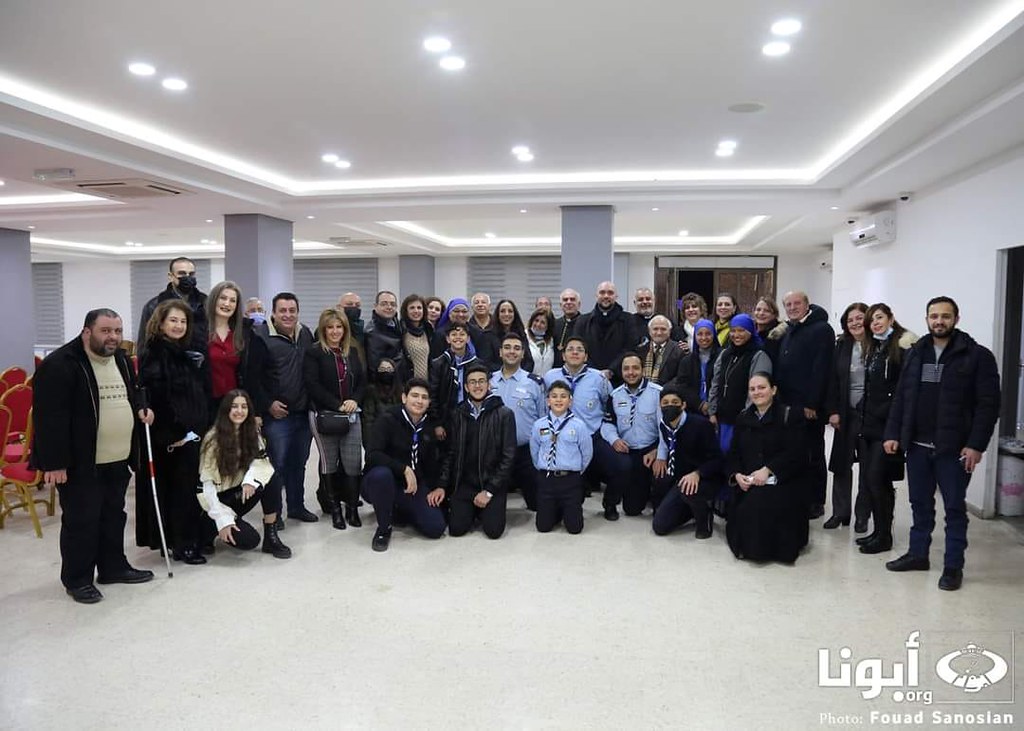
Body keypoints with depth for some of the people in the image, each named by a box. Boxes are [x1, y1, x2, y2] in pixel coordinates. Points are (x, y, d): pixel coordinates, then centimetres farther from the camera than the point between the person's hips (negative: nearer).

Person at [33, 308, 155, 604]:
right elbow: (49, 417, -19)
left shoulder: (121, 360, 9)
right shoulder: (60, 364, -16)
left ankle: (114, 567, 32)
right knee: (80, 521, 3)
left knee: (114, 516, 17)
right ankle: (78, 579, 17)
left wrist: (140, 410, 3)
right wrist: (54, 463, -21)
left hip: (118, 460, 8)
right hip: (80, 463, -8)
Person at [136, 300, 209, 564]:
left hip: (193, 434, 7)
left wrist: (201, 428, 10)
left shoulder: (190, 355, 12)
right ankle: (181, 545, 8)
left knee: (189, 488, 10)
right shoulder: (152, 356, -9)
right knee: (178, 488, 0)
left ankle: (188, 540, 19)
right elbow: (154, 401, -15)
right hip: (168, 438, -6)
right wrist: (172, 436, -16)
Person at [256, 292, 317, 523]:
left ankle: (297, 506, 28)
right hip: (276, 413, -5)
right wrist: (268, 404, -13)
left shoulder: (306, 334, 9)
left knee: (299, 462, 15)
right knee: (277, 463, -1)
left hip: (303, 412, 6)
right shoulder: (261, 336, -10)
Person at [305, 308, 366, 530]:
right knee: (329, 463, 6)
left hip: (351, 415, 4)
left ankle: (352, 508, 12)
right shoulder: (313, 352, -3)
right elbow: (312, 385, -11)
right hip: (324, 416, -4)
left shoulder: (352, 352, 13)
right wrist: (337, 405, -15)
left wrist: (355, 400, -6)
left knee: (353, 463, -1)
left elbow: (362, 380, 13)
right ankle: (334, 509, 17)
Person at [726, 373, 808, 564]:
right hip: (747, 484, 4)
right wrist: (737, 475, -8)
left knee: (760, 503, -31)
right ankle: (748, 545, 9)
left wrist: (768, 470, -22)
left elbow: (795, 453, -10)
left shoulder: (790, 415, 1)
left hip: (780, 482, -4)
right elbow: (733, 454, 13)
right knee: (742, 510, -22)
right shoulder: (743, 418, 16)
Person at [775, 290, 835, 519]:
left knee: (812, 455, 2)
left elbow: (821, 369, -16)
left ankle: (815, 502, 12)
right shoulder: (787, 331, 17)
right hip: (787, 404, 7)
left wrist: (812, 404, -20)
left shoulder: (821, 329, -9)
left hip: (809, 407, -7)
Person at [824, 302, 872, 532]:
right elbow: (832, 381, 4)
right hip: (846, 414, 4)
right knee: (841, 464, 8)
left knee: (868, 466, 7)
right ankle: (840, 512, 20)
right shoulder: (842, 346, 5)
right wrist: (832, 411, -1)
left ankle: (862, 515, 19)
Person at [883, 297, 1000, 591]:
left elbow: (988, 404, -9)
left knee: (954, 508, 6)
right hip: (917, 445, 4)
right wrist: (892, 434, 2)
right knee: (920, 504, 14)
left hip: (953, 448, -4)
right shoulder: (915, 353, 9)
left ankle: (953, 566, 16)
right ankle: (917, 554, 27)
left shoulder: (977, 355, -5)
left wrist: (976, 445, -15)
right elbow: (900, 397, 10)